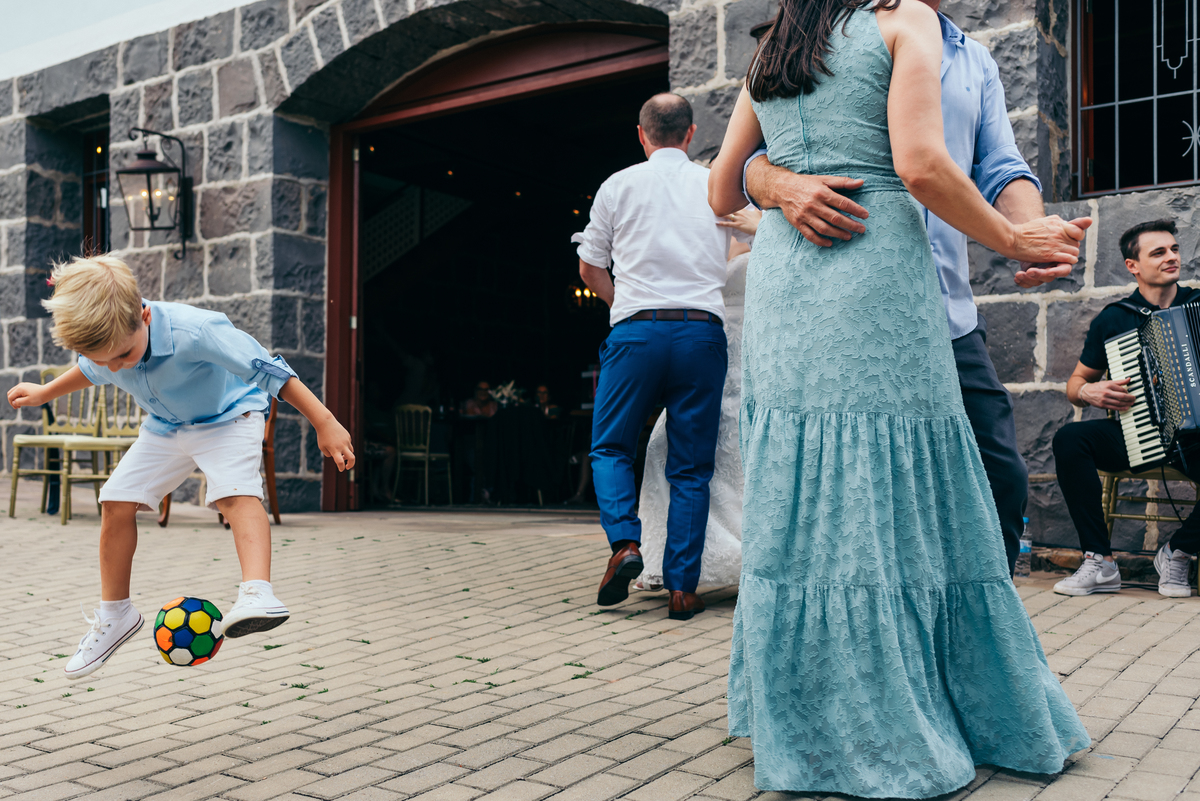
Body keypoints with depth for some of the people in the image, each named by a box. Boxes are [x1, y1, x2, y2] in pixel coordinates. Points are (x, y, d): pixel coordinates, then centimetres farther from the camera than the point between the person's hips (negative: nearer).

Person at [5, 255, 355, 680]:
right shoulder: (101, 343, -17)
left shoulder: (195, 331, -38)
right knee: (116, 501, -2)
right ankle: (115, 614, 14)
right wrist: (45, 393, 26)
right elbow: (90, 371, 11)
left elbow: (268, 369, -33)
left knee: (235, 492, -32)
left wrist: (324, 422, -34)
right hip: (165, 428, 6)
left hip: (229, 417, -6)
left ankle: (257, 593, -46)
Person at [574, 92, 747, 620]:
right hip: (703, 331, 1)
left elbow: (589, 268, 12)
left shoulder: (618, 186, 6)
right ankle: (682, 588, 4)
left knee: (610, 447, 14)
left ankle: (625, 541, -8)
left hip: (636, 332, -1)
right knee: (691, 467, 6)